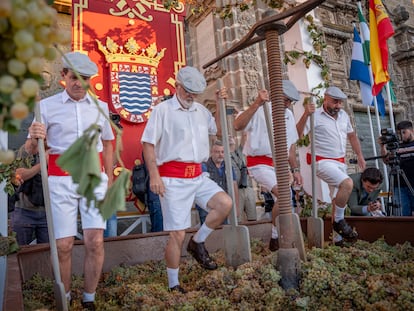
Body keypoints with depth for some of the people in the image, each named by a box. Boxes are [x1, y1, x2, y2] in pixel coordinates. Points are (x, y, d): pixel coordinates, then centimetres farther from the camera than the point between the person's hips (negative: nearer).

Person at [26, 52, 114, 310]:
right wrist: (34, 138, -22)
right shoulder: (47, 106, 3)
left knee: (95, 241, -4)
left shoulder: (100, 106, 10)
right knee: (64, 245, -1)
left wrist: (109, 182, 11)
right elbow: (31, 150, 2)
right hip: (61, 181, -1)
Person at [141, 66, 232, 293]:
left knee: (225, 203, -15)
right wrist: (154, 175, -15)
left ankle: (197, 243, 9)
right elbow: (148, 144, -5)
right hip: (173, 178, -5)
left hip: (198, 176, 6)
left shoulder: (201, 111, 16)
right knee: (177, 234, -3)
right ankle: (173, 286, 17)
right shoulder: (162, 110, -1)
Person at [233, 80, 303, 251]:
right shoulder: (259, 111, -12)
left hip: (279, 164, 8)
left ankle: (280, 239, 25)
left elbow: (291, 145, 18)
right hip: (260, 163, -8)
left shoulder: (289, 115, 11)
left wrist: (295, 169, 15)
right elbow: (237, 125, -32)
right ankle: (275, 238, -6)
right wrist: (257, 103, -35)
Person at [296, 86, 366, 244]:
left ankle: (338, 237, 21)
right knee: (347, 183, -29)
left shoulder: (343, 115, 11)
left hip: (340, 162, 8)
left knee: (338, 199, 10)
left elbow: (352, 135, 23)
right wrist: (306, 115, -33)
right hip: (323, 162, -8)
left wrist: (360, 155, 19)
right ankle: (339, 221, -9)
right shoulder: (315, 116, -11)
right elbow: (297, 134, -23)